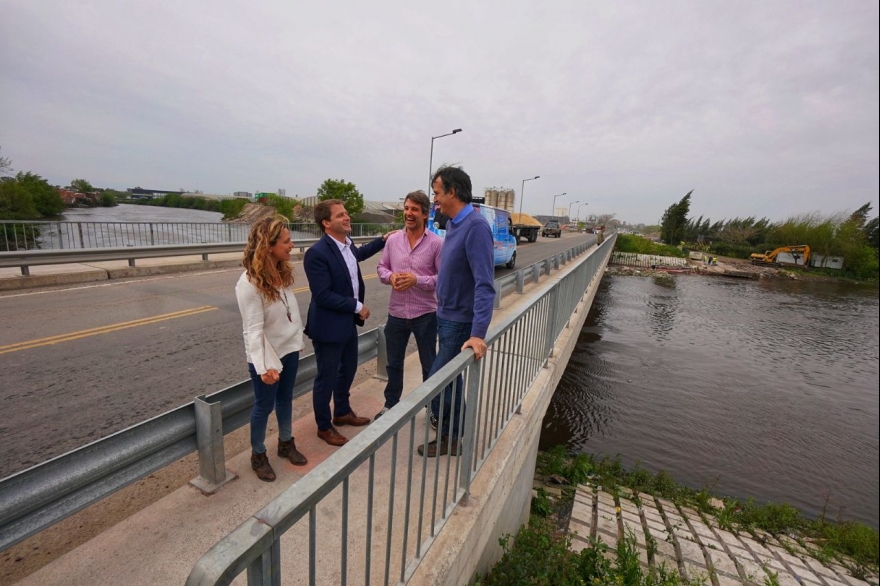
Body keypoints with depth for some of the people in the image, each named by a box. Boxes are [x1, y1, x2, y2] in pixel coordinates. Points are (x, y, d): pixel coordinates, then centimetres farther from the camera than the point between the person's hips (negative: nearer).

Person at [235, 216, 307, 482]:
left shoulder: (283, 273, -1)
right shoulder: (249, 283, -24)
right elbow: (254, 329, -25)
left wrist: (298, 339, 9)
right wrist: (264, 366, -29)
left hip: (289, 349, 7)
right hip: (267, 355, -7)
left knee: (285, 399, 21)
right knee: (264, 405, 11)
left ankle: (286, 443, 41)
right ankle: (258, 456, 34)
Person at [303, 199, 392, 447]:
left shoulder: (347, 243, 3)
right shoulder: (317, 253, -23)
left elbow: (358, 254, 28)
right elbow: (323, 296, -26)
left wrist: (382, 240, 26)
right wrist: (357, 306, -19)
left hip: (348, 322, 9)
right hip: (329, 326, -9)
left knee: (348, 369, 23)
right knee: (327, 378, 9)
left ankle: (342, 412, 45)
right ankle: (324, 426, 30)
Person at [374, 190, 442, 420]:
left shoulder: (436, 243, -10)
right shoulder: (393, 240, 2)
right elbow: (381, 267, 10)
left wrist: (417, 280, -22)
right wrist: (390, 276, -12)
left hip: (425, 314, -3)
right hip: (396, 313, 4)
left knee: (429, 365, 14)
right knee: (394, 363, 19)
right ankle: (391, 405, 41)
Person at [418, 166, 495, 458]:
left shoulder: (476, 226, -22)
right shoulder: (453, 224, 6)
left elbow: (484, 285, -29)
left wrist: (478, 333, -34)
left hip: (460, 321, -9)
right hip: (445, 316, 9)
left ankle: (449, 437, 23)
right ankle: (454, 427, 40)